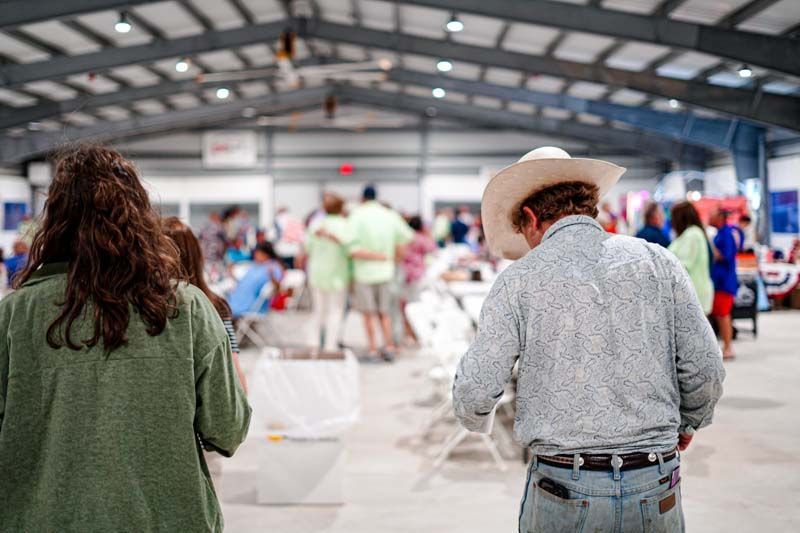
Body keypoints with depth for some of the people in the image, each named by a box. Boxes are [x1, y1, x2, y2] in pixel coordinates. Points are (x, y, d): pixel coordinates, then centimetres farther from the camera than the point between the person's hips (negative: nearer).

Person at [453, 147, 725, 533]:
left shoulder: (519, 280, -5)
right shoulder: (656, 261, 1)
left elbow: (476, 391, -6)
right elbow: (705, 370, 0)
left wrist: (476, 420, 17)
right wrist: (687, 423, 20)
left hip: (565, 492, -2)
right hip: (655, 488, 2)